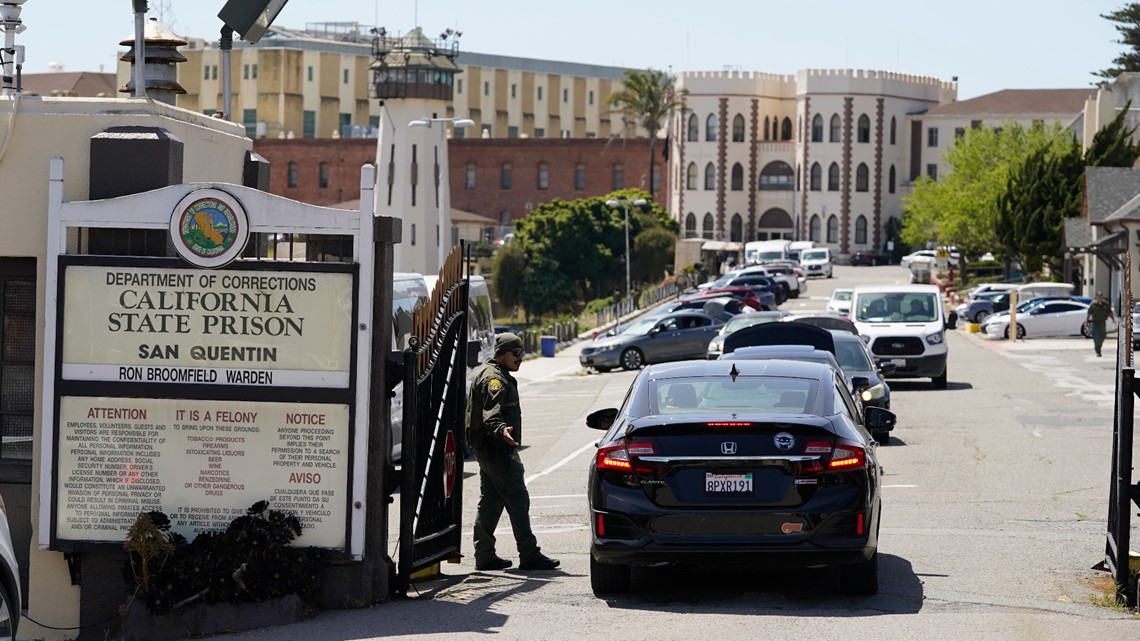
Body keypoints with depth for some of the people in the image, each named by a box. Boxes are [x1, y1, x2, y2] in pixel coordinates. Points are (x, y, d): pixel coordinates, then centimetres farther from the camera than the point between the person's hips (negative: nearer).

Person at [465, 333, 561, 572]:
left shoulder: (486, 373, 19)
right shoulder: (494, 378, -16)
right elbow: (491, 413, -32)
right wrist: (501, 430, -50)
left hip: (486, 450, 11)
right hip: (498, 450, -11)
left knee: (490, 502, 12)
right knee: (518, 500, -8)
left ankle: (484, 556, 15)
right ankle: (529, 555, -8)